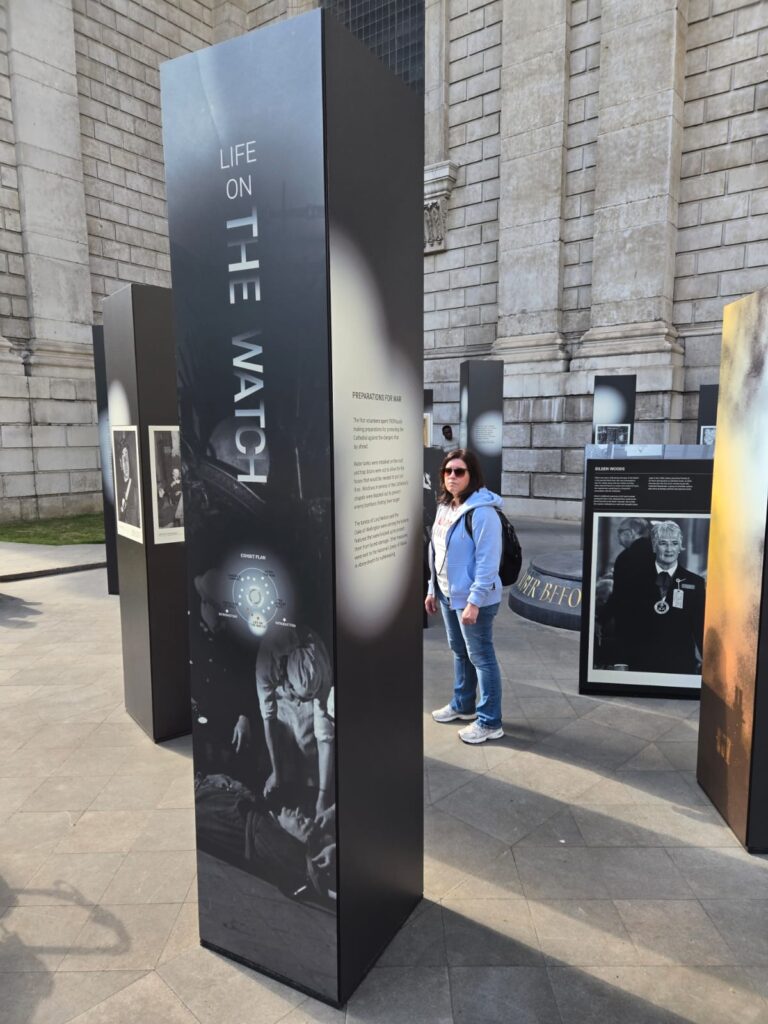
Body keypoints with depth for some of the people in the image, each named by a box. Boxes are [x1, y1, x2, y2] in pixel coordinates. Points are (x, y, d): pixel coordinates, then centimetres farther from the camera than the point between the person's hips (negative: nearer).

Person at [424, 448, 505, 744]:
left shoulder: (482, 512, -20)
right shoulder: (445, 507, 8)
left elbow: (487, 562, -22)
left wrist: (474, 600, -24)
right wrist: (433, 589, 15)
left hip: (473, 598, -9)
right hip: (449, 595, 9)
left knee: (481, 658, 2)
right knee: (460, 652, 22)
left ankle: (490, 723, 15)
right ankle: (463, 705, 39)